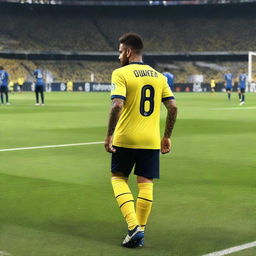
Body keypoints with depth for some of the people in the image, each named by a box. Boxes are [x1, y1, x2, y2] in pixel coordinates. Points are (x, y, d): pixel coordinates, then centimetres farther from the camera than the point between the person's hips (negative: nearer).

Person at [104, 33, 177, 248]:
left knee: (119, 178, 11)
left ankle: (134, 226, -3)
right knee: (146, 184, 8)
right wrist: (167, 137, 10)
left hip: (125, 139, -4)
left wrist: (109, 135, -13)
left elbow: (117, 105, -20)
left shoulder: (121, 73, -7)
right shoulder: (159, 76, 8)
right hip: (151, 140, 4)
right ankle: (139, 232, 13)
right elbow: (173, 107, 4)